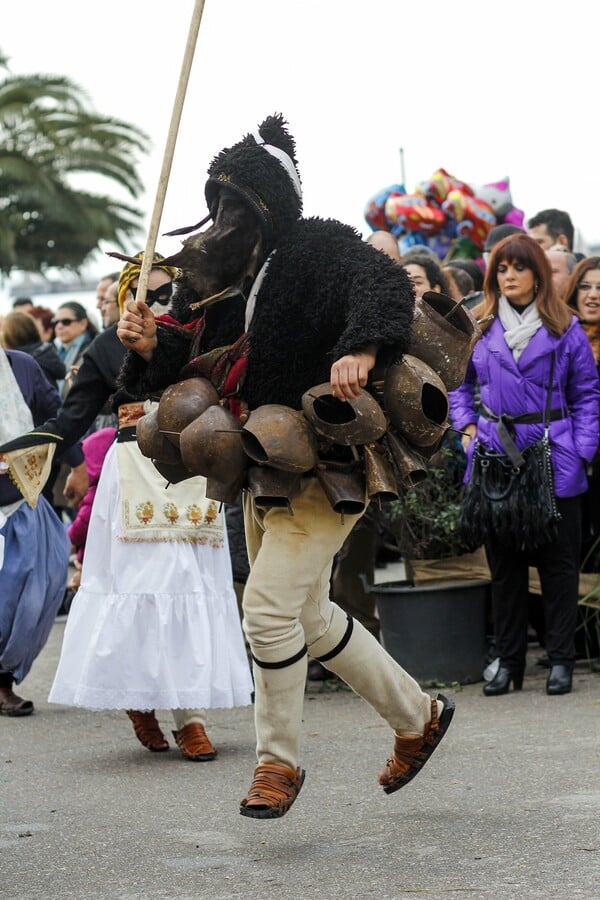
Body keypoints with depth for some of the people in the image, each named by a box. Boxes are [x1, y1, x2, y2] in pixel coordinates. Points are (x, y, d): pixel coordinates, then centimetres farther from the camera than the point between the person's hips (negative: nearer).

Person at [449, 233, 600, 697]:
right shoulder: (479, 328, 7)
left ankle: (561, 660, 11)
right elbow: (460, 384, 16)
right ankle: (509, 661, 16)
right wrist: (467, 428, 0)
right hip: (493, 460, 2)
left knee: (559, 562, 3)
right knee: (504, 563, 8)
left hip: (553, 461, -2)